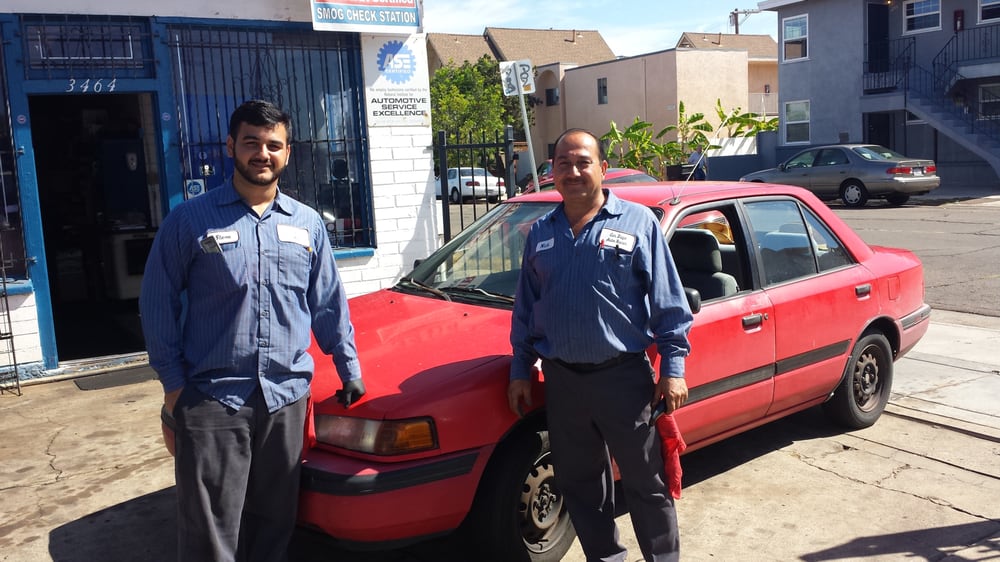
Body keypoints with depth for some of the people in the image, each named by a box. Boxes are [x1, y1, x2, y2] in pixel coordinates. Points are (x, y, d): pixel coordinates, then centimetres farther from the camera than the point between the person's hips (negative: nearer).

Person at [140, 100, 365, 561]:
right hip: (211, 400, -3)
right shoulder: (190, 221, -3)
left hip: (287, 398, 4)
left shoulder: (307, 224, 9)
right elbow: (158, 306, 0)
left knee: (275, 522, 15)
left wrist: (350, 371, 10)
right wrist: (172, 384, -4)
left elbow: (329, 304, 12)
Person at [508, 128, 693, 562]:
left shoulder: (637, 222, -1)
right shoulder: (540, 233, 10)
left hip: (624, 376, -4)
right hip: (561, 380, 4)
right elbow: (525, 308, 14)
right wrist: (520, 371, 11)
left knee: (646, 483, 6)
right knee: (579, 485, 15)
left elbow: (668, 302, -3)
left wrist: (672, 367, -8)